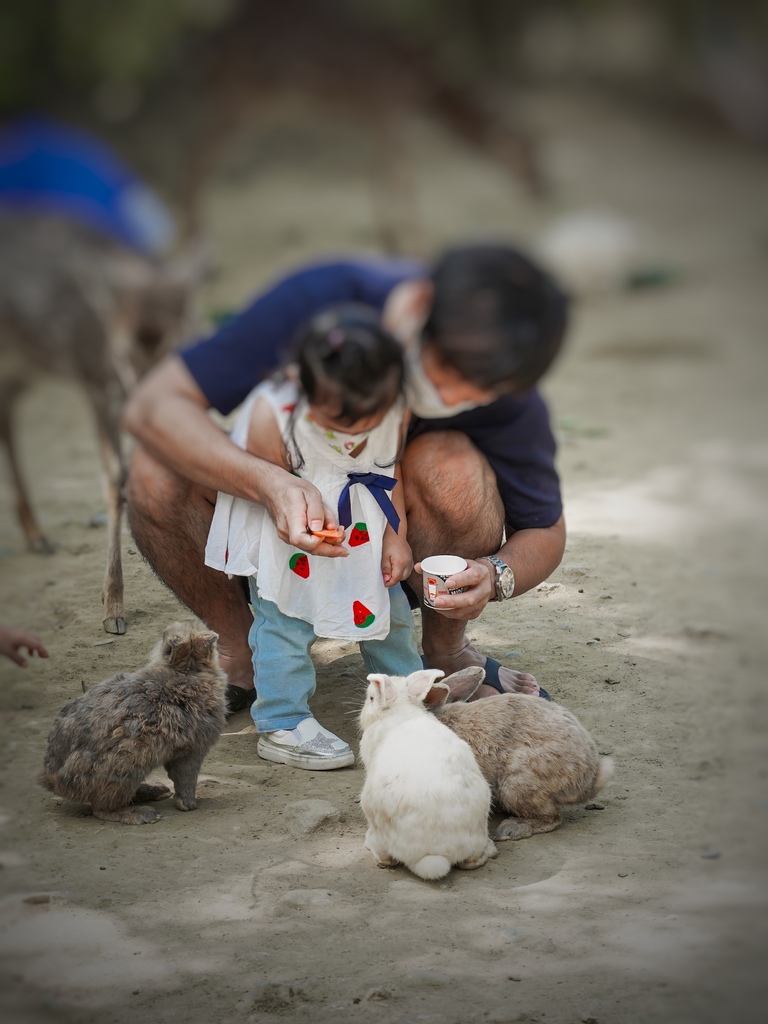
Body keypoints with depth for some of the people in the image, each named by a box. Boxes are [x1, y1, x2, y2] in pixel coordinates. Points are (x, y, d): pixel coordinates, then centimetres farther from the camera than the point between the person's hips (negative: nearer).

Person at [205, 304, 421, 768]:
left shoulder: (395, 406, -24)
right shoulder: (271, 414, -36)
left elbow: (393, 468, -5)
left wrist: (396, 536, -3)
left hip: (362, 522, 4)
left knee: (386, 602, 13)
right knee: (284, 615, -6)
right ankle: (282, 723, 7)